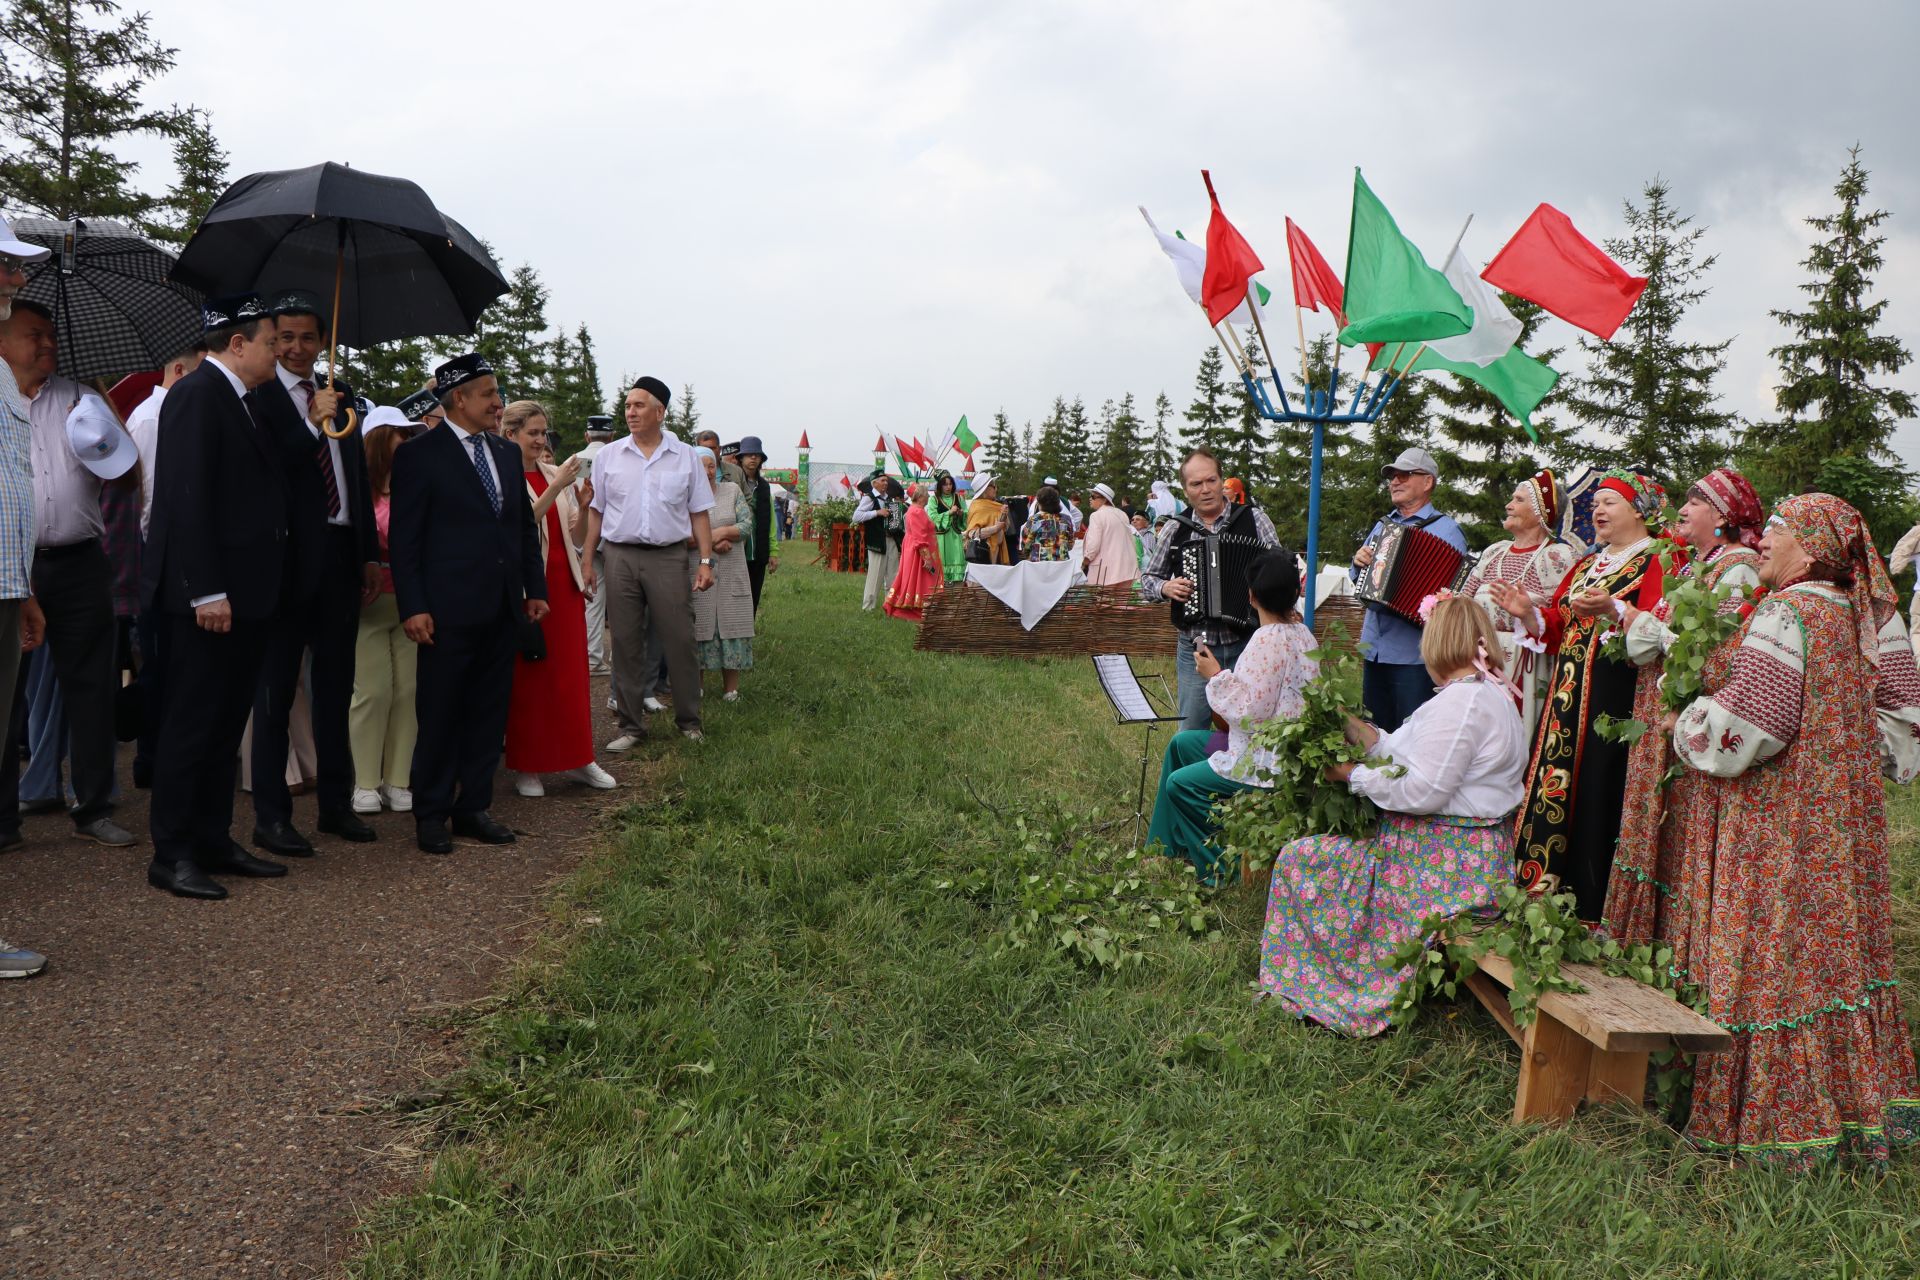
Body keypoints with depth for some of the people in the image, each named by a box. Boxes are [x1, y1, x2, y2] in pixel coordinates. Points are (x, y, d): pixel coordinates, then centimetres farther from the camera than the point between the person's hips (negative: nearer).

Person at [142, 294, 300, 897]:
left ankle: (214, 841, 22)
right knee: (192, 723, -2)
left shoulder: (246, 401, 17)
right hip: (211, 596, -9)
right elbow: (186, 496, -19)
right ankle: (172, 854, 6)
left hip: (248, 592, 9)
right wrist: (206, 591, -22)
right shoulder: (197, 394, -11)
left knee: (226, 722, 13)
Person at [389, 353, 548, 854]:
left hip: (502, 608, 6)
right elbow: (403, 538, -7)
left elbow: (525, 526, 18)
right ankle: (431, 814, 13)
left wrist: (535, 588, 12)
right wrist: (412, 607, -13)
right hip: (449, 608, -6)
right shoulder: (419, 455, -5)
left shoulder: (507, 453, 13)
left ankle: (473, 807, 20)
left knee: (489, 711, 10)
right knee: (439, 714, 3)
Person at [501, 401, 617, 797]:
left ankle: (577, 759, 16)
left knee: (572, 670, 7)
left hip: (564, 583, 5)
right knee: (527, 674, 2)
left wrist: (584, 506, -7)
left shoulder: (556, 474, 11)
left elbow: (578, 536, 12)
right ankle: (526, 766, 12)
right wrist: (556, 487, -22)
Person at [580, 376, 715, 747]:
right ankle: (631, 725, 14)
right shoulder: (608, 456, 8)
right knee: (626, 644, 5)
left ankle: (689, 721, 13)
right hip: (620, 556, 1)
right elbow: (595, 511, 11)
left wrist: (705, 561, -2)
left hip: (669, 557, -1)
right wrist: (587, 561, 5)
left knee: (680, 641, 0)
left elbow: (699, 514, 6)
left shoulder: (685, 457, 5)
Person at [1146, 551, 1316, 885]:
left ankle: (1221, 869, 12)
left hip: (1269, 762, -10)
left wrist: (1215, 676, -15)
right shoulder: (1302, 634, 5)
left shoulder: (1267, 639, -24)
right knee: (1182, 742, 18)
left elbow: (1249, 713, -25)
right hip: (1289, 744, 10)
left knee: (1180, 783, -2)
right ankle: (1167, 844, 28)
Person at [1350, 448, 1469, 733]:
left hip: (1413, 654, -7)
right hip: (1374, 648, 7)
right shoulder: (1383, 525, 18)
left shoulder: (1445, 529, -3)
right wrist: (1359, 562, 1)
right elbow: (1360, 580, 22)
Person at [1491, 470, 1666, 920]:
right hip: (1567, 692, 8)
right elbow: (1558, 628, 19)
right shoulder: (1584, 565, 23)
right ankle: (1547, 887, 11)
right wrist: (1529, 614, 1)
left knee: (1600, 793, -7)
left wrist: (1612, 610, -31)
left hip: (1615, 696, -7)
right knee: (1556, 782, 5)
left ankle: (1594, 912, 0)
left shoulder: (1655, 562, -1)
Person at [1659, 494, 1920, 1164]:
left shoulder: (1785, 614, -18)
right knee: (1838, 947, 15)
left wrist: (1690, 724, -5)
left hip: (1779, 824, -9)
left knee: (1774, 959, 0)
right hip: (1846, 814, 9)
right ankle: (1857, 1101, 26)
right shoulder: (1863, 618, 7)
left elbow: (1737, 730, -23)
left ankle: (1783, 1116, 10)